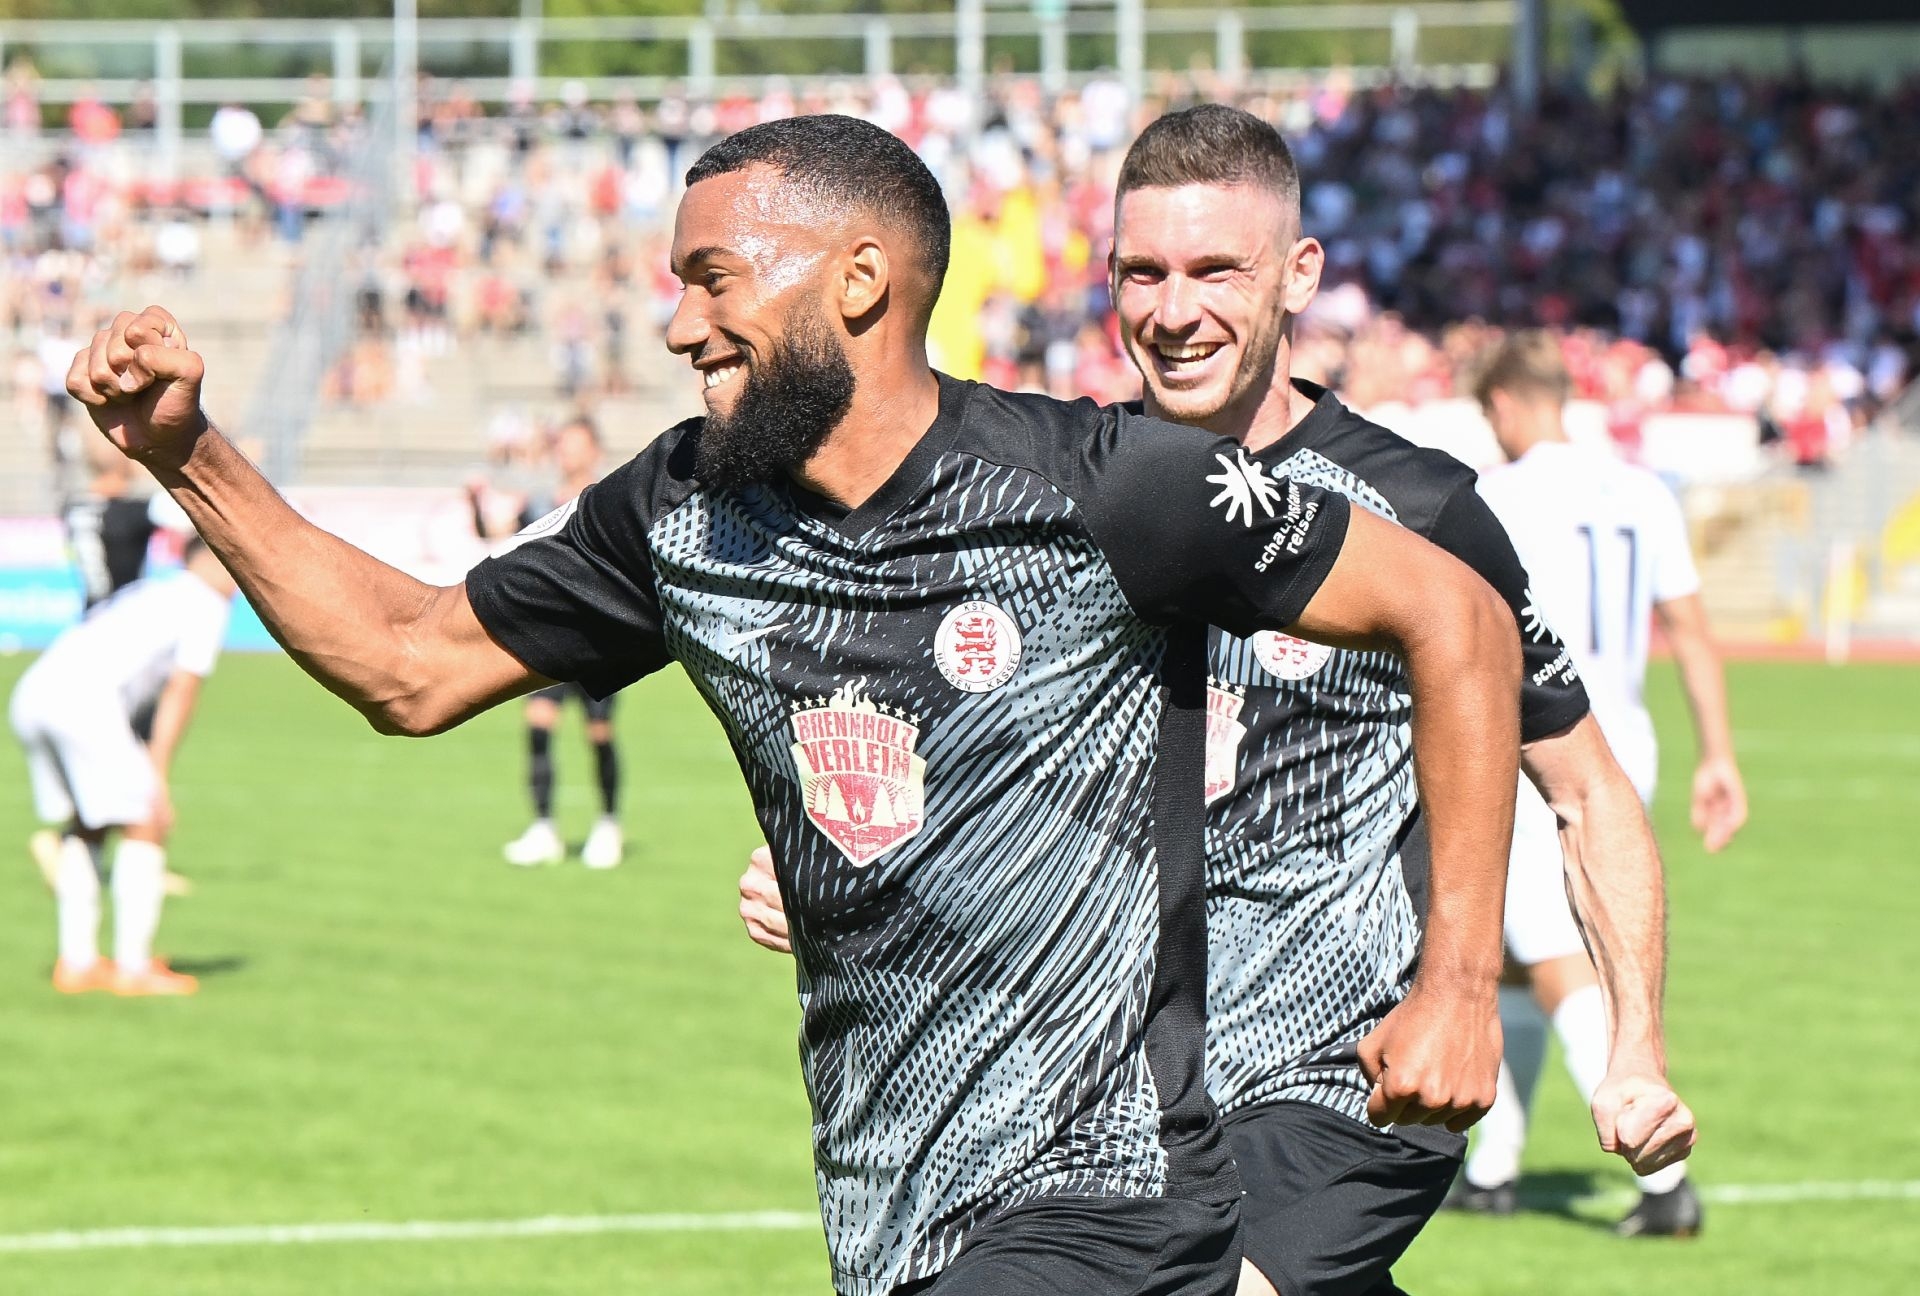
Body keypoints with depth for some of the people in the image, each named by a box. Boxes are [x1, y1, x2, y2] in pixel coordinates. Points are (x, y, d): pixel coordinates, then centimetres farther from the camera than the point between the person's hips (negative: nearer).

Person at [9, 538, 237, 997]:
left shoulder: (145, 594, 34)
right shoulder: (205, 602, 10)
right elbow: (181, 690, 0)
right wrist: (158, 778, -2)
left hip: (30, 696, 8)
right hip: (84, 701, -8)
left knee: (84, 826, 20)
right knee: (145, 825, 2)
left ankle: (76, 962, 20)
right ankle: (133, 968, 1)